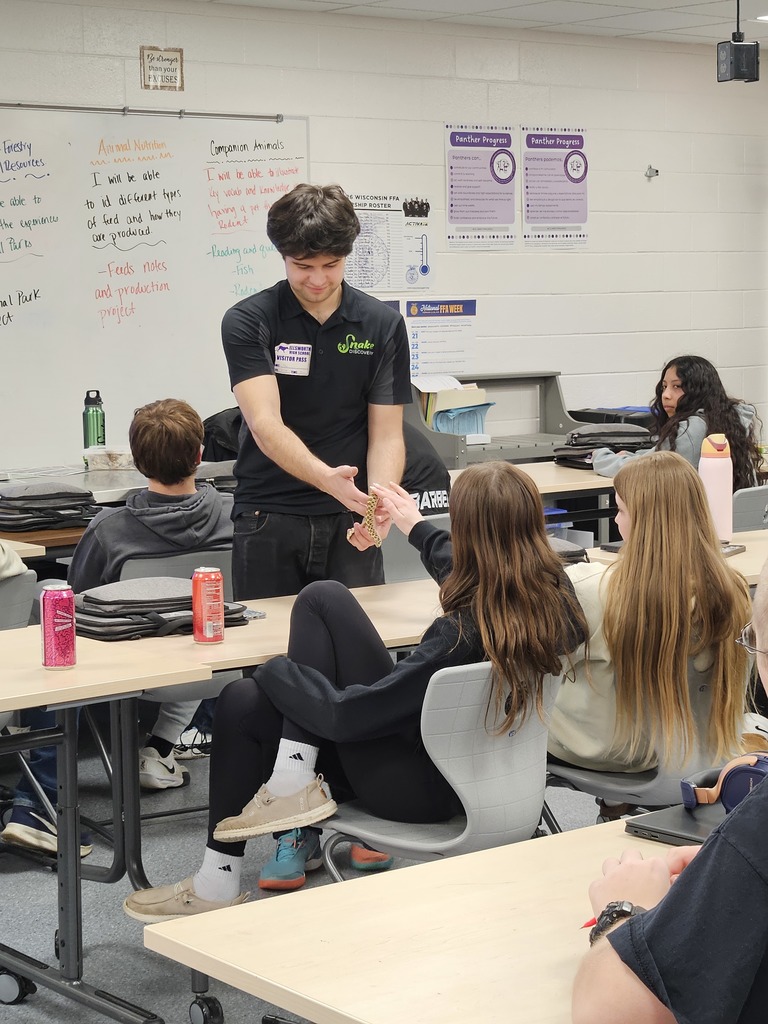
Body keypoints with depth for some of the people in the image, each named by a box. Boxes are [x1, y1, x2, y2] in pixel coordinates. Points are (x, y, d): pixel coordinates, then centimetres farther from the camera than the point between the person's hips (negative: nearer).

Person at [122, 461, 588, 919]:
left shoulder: (467, 632, -32)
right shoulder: (557, 589, -8)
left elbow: (349, 714, -25)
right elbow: (477, 572, 18)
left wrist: (282, 672, -7)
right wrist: (418, 526, 36)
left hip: (425, 790, -8)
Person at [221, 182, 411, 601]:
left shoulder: (383, 325, 1)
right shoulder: (247, 322, -6)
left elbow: (386, 436, 0)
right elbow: (265, 425, -19)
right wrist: (327, 478, -36)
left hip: (347, 519, 2)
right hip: (269, 517, -1)